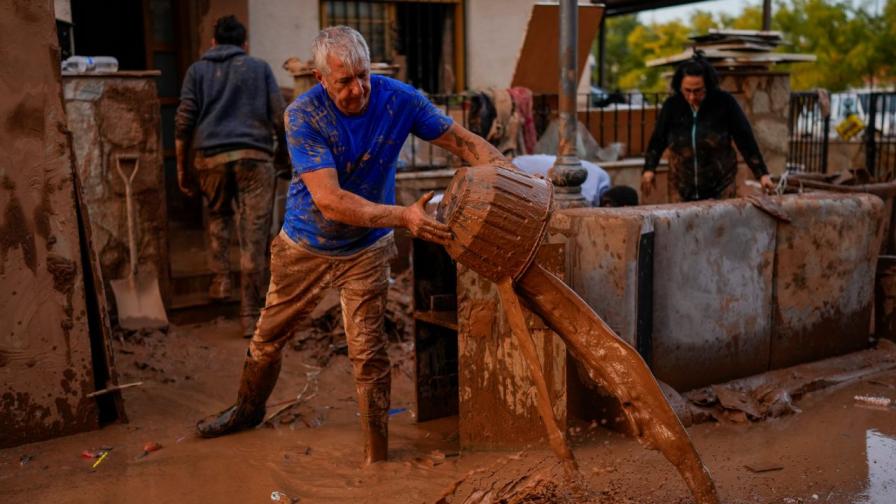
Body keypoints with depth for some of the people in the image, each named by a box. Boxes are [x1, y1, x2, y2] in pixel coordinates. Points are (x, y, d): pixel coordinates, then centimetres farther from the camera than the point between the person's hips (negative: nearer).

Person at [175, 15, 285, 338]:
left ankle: (221, 280, 20)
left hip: (211, 156, 2)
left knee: (218, 217, 28)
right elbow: (280, 118, 6)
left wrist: (181, 168, 11)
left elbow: (184, 122, 7)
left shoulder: (198, 70, 16)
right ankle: (250, 315, -1)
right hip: (254, 155, -1)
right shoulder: (259, 68, 15)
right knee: (254, 237, -1)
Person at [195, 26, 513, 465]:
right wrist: (403, 217, -46)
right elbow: (330, 201, -36)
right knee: (268, 337, 18)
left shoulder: (398, 99, -19)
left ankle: (376, 456, 13)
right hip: (305, 246, 0)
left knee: (368, 353, -4)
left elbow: (464, 142, -12)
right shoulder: (303, 115, -27)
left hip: (365, 251, 0)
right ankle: (248, 409, 47)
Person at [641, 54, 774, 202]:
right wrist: (649, 169, -7)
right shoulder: (671, 105, -4)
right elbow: (658, 139, 5)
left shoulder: (724, 102, -8)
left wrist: (762, 173, -5)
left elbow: (745, 139, -5)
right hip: (682, 189, 2)